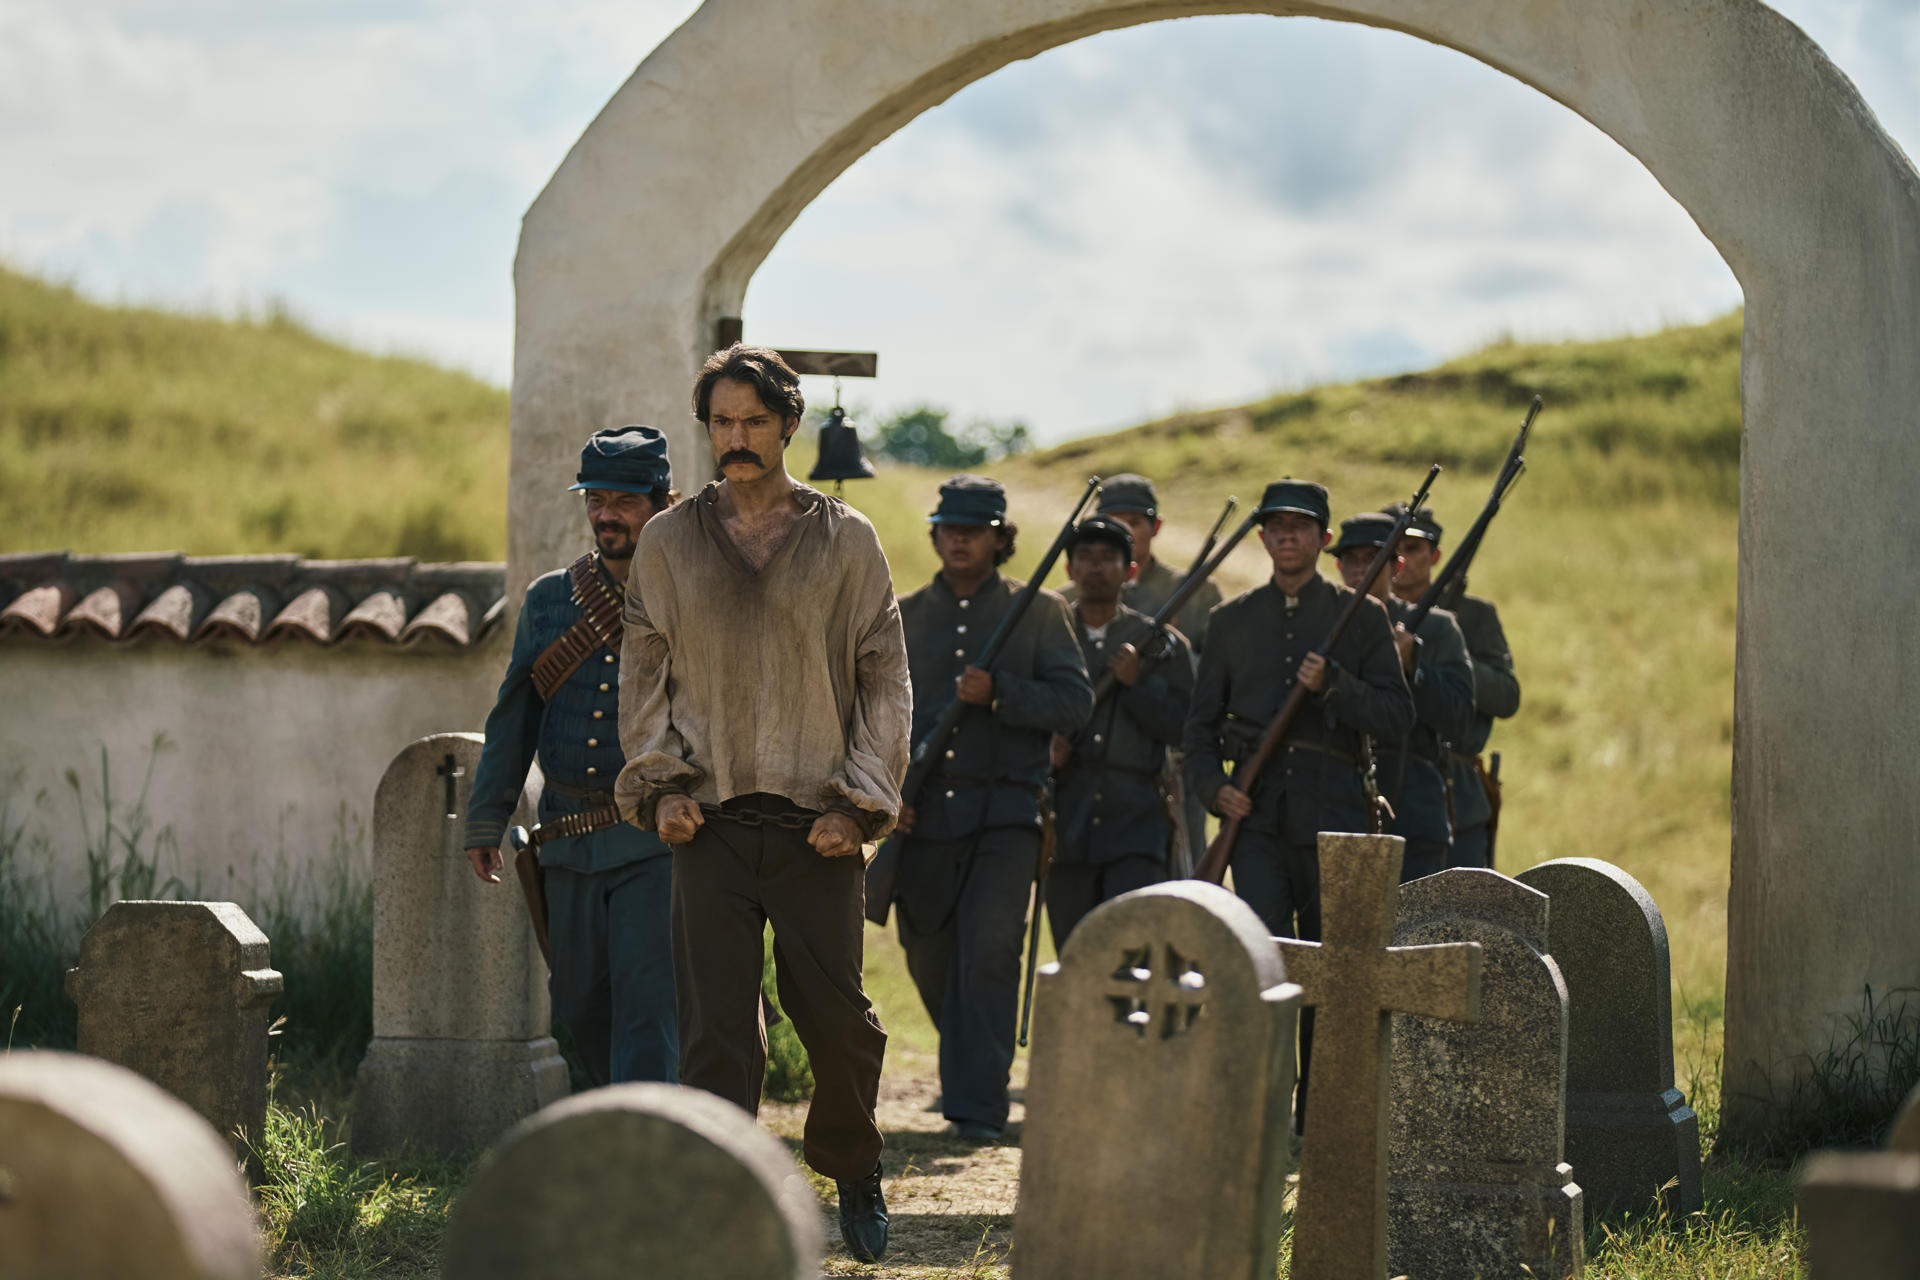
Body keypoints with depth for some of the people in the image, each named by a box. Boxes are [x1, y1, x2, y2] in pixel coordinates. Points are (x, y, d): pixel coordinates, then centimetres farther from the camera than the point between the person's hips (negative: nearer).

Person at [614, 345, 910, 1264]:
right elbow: (644, 675, 13)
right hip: (710, 822, 1)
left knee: (837, 1018, 4)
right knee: (715, 1034, -4)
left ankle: (853, 1172, 30)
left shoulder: (844, 539, 4)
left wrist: (860, 802, -3)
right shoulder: (670, 542, 8)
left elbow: (885, 679, 5)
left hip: (816, 825, -1)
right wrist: (660, 784, 0)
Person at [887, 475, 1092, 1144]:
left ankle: (978, 1105, -14)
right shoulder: (905, 617, 12)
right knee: (929, 957, 11)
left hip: (1005, 812, -3)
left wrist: (998, 694, -16)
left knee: (990, 951, -16)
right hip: (922, 813, 3)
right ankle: (963, 1070, 36)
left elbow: (1075, 701, -3)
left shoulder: (1040, 612, 5)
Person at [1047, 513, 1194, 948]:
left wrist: (1137, 682, -11)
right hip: (1067, 825, 2)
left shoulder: (1162, 643, 9)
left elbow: (1179, 728, 2)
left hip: (1136, 818, -2)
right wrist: (1042, 753, -9)